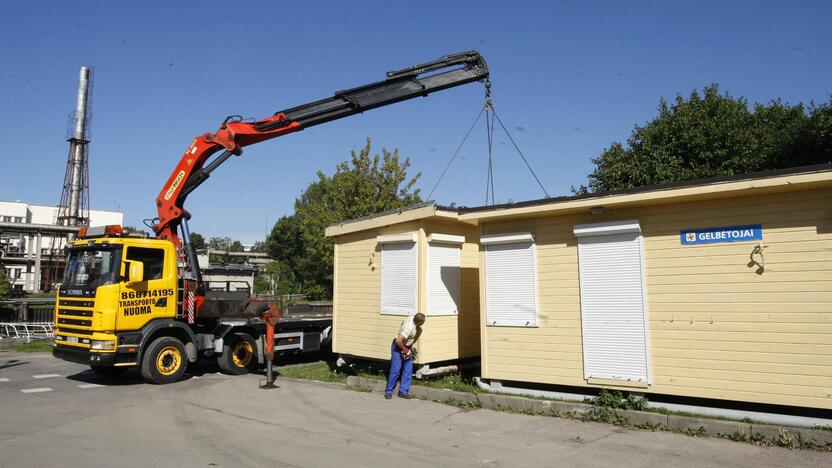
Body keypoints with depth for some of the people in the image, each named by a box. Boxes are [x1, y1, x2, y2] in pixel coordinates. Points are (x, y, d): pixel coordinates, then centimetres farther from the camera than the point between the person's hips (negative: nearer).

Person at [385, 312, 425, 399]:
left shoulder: (412, 317, -11)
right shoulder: (409, 328, -34)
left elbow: (403, 323, 11)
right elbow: (398, 341, -38)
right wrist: (405, 350, -20)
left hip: (407, 347, 8)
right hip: (398, 347, -8)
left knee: (408, 369, 3)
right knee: (396, 370, -5)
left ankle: (403, 392, 8)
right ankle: (388, 391, 9)